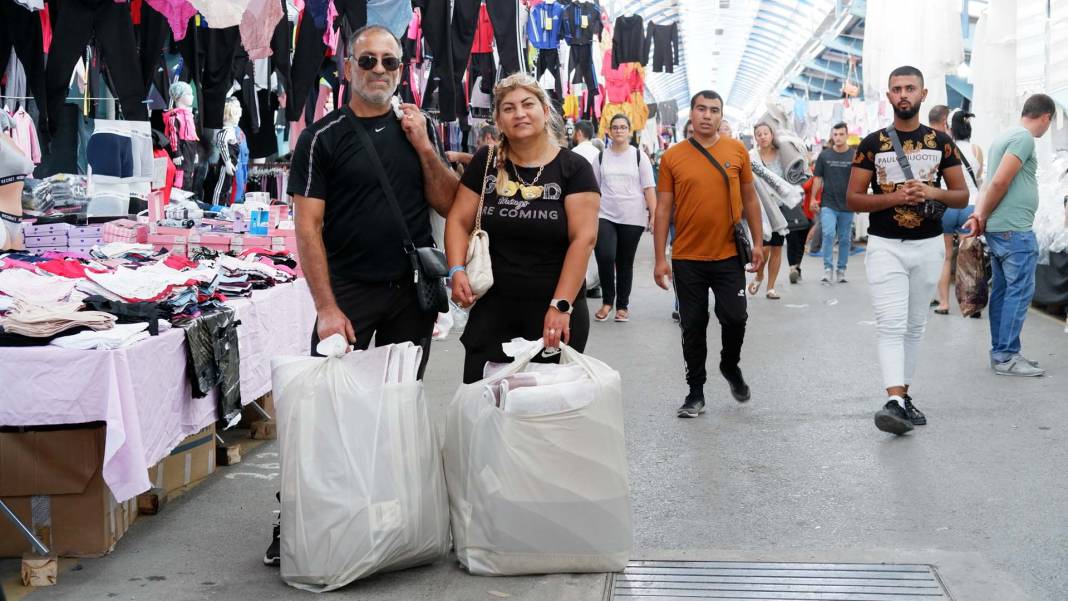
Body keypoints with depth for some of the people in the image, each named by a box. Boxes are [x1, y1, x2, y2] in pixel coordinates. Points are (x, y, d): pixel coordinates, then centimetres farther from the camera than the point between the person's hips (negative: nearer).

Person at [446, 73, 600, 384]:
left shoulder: (573, 168, -4)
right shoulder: (486, 162, 6)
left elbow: (583, 239, -11)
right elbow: (459, 221, 8)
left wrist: (561, 306, -18)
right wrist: (457, 271, -10)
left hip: (556, 311, -2)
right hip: (492, 310, 2)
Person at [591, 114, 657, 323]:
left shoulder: (639, 156, 4)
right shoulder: (601, 157, 9)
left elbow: (649, 188, 0)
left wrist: (654, 215, -8)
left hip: (632, 218, -1)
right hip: (605, 216, 1)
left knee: (625, 263, 6)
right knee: (605, 258, -16)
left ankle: (623, 306, 19)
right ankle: (607, 301, 5)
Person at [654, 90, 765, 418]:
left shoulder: (737, 150, 3)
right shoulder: (672, 156, 0)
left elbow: (749, 198, 10)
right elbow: (663, 209, 1)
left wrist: (758, 242, 5)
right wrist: (660, 259, -3)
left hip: (729, 255, 0)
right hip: (687, 258, 0)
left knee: (735, 317, -2)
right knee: (693, 326, 7)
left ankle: (730, 366, 29)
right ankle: (695, 392, 20)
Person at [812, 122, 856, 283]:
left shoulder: (854, 156, 1)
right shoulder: (824, 155, 4)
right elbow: (818, 179, 8)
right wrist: (813, 198, 1)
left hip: (847, 205, 1)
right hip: (828, 204, -1)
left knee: (845, 239, 8)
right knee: (828, 234, -16)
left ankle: (841, 270, 18)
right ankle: (827, 269, -10)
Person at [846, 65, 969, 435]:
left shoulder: (941, 142, 6)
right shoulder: (872, 144, 1)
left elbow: (962, 196, 7)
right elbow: (852, 200, -1)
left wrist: (933, 193, -15)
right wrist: (895, 197, -16)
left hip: (928, 245, 3)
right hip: (885, 245, -2)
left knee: (915, 325, 10)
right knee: (891, 325, -13)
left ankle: (904, 395, 20)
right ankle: (895, 401, -20)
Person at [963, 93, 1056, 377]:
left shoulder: (1004, 136, 18)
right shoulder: (1024, 138, -12)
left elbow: (994, 183, 11)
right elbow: (1000, 183, -19)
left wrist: (979, 215, -2)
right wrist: (983, 218, -7)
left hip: (997, 228, 10)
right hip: (1015, 229, -10)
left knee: (1002, 290, 12)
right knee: (1020, 291, -5)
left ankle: (1000, 353, 18)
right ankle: (1006, 357, -3)